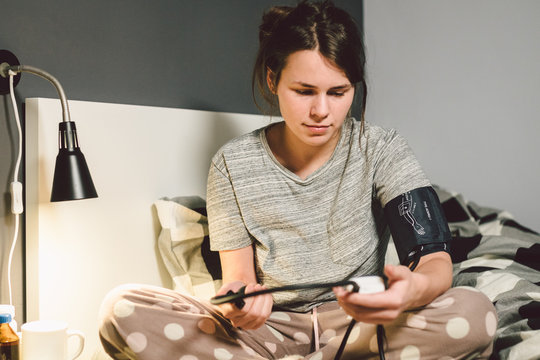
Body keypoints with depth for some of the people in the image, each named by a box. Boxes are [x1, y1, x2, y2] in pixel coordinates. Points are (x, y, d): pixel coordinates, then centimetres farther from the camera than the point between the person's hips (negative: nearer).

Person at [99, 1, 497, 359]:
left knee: (474, 314, -31)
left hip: (358, 323, 0)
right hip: (269, 326, 1)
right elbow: (239, 276, -3)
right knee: (124, 310, -21)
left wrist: (416, 288, -43)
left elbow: (436, 260, -16)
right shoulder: (233, 165, -5)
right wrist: (239, 303, -30)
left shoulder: (382, 151, -8)